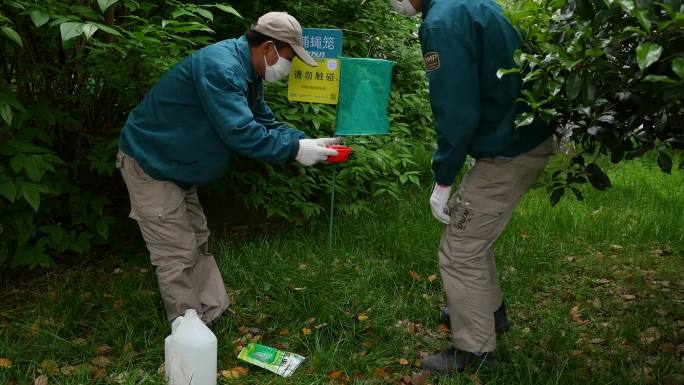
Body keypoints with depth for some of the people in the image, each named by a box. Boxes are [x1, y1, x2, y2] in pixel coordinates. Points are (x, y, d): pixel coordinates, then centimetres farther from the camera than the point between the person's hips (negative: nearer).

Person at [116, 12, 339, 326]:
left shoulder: (247, 73, 5)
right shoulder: (220, 67, -28)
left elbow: (265, 123, 9)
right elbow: (240, 133, -34)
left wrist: (306, 141, -5)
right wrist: (296, 150, -27)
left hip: (175, 167, 10)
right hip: (150, 163, -10)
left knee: (197, 245, 15)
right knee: (178, 256, -5)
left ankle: (215, 316, 26)